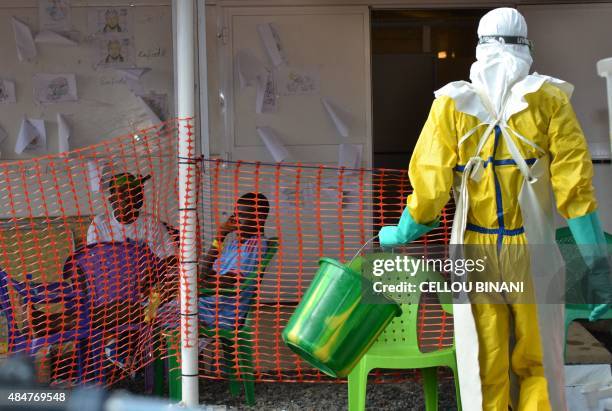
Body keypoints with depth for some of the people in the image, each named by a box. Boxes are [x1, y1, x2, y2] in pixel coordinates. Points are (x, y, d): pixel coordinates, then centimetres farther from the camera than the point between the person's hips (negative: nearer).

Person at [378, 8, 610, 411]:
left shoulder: (451, 103, -1)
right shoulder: (548, 98, -3)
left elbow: (430, 185, -6)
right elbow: (574, 183, -9)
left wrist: (401, 234, 10)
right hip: (532, 254, 0)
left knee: (484, 373, 8)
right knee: (537, 366, 11)